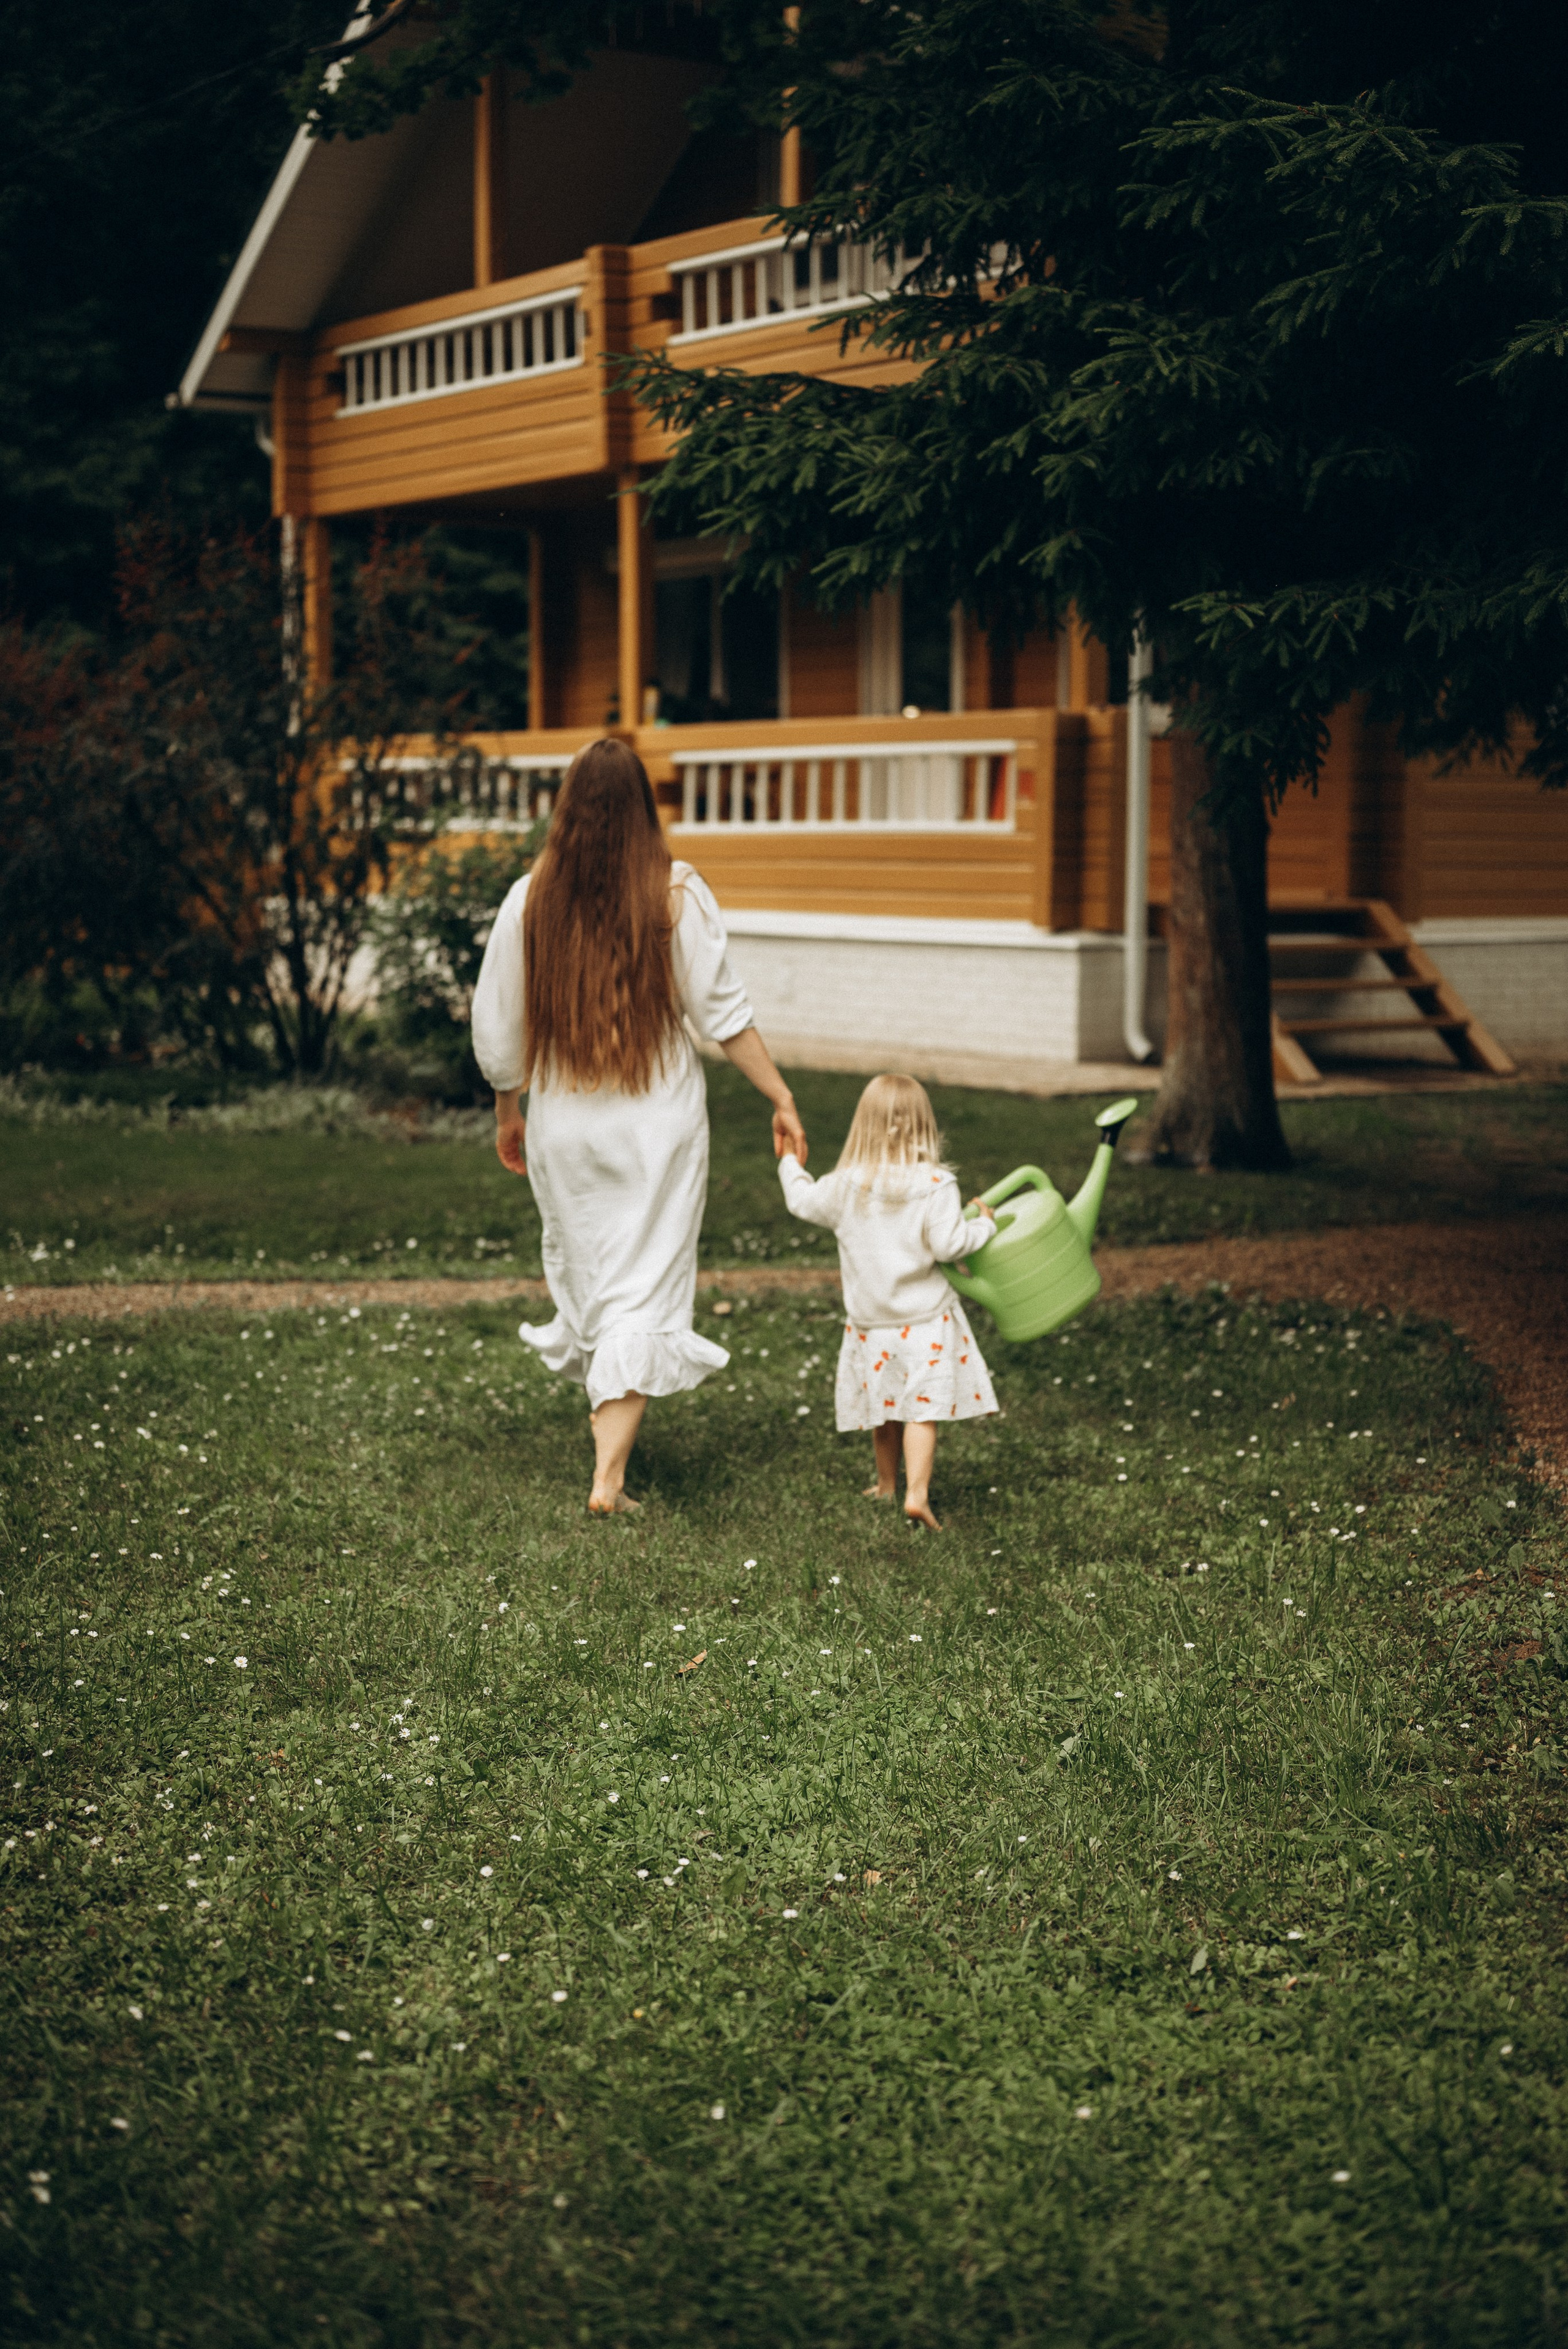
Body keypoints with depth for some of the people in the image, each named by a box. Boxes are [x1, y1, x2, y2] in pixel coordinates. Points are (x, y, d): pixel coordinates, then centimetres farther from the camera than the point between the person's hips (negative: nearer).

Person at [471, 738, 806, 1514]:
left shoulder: (529, 900, -3)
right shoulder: (678, 895, -8)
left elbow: (497, 1026, 4)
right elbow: (723, 1013, -7)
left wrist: (507, 1110, 19)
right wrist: (781, 1098, 2)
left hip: (564, 1124, 2)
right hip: (658, 1123, -2)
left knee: (583, 1273, 20)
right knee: (644, 1287, -1)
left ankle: (604, 1410, 36)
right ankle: (609, 1475, -7)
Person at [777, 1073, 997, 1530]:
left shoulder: (847, 1184, -4)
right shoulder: (935, 1185, -15)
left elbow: (804, 1201, 11)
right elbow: (948, 1245, -19)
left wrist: (790, 1165, 30)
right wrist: (980, 1223, -1)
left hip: (869, 1319, 4)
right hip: (924, 1319, -4)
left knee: (883, 1406, 19)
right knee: (923, 1408, -3)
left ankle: (887, 1483, 35)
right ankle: (917, 1493, -14)